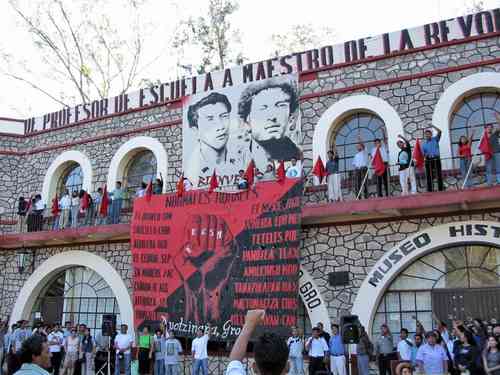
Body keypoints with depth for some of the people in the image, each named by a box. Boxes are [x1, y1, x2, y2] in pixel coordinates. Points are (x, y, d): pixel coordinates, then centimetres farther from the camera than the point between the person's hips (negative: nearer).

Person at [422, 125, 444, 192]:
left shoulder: (435, 139, 9)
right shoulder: (423, 143, 12)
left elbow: (439, 132, -5)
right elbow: (422, 153, 8)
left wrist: (433, 126, -13)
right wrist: (425, 155, -12)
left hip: (436, 159, -1)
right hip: (428, 160, 1)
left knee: (439, 174, -2)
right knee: (429, 175, -1)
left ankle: (440, 188, 1)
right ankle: (429, 189, 2)